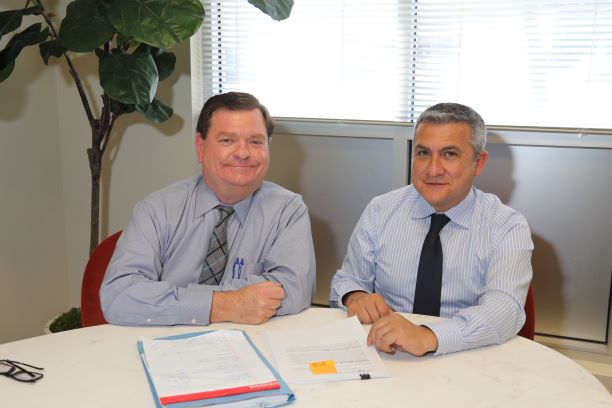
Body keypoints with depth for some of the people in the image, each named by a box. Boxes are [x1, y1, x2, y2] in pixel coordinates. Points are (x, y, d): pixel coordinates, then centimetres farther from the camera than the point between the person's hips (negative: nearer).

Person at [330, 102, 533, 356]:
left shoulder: (508, 227, -6)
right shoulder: (379, 212, 2)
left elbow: (504, 308, -21)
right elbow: (347, 280, 10)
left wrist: (427, 337, -36)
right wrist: (355, 297, -14)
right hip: (382, 356, 3)